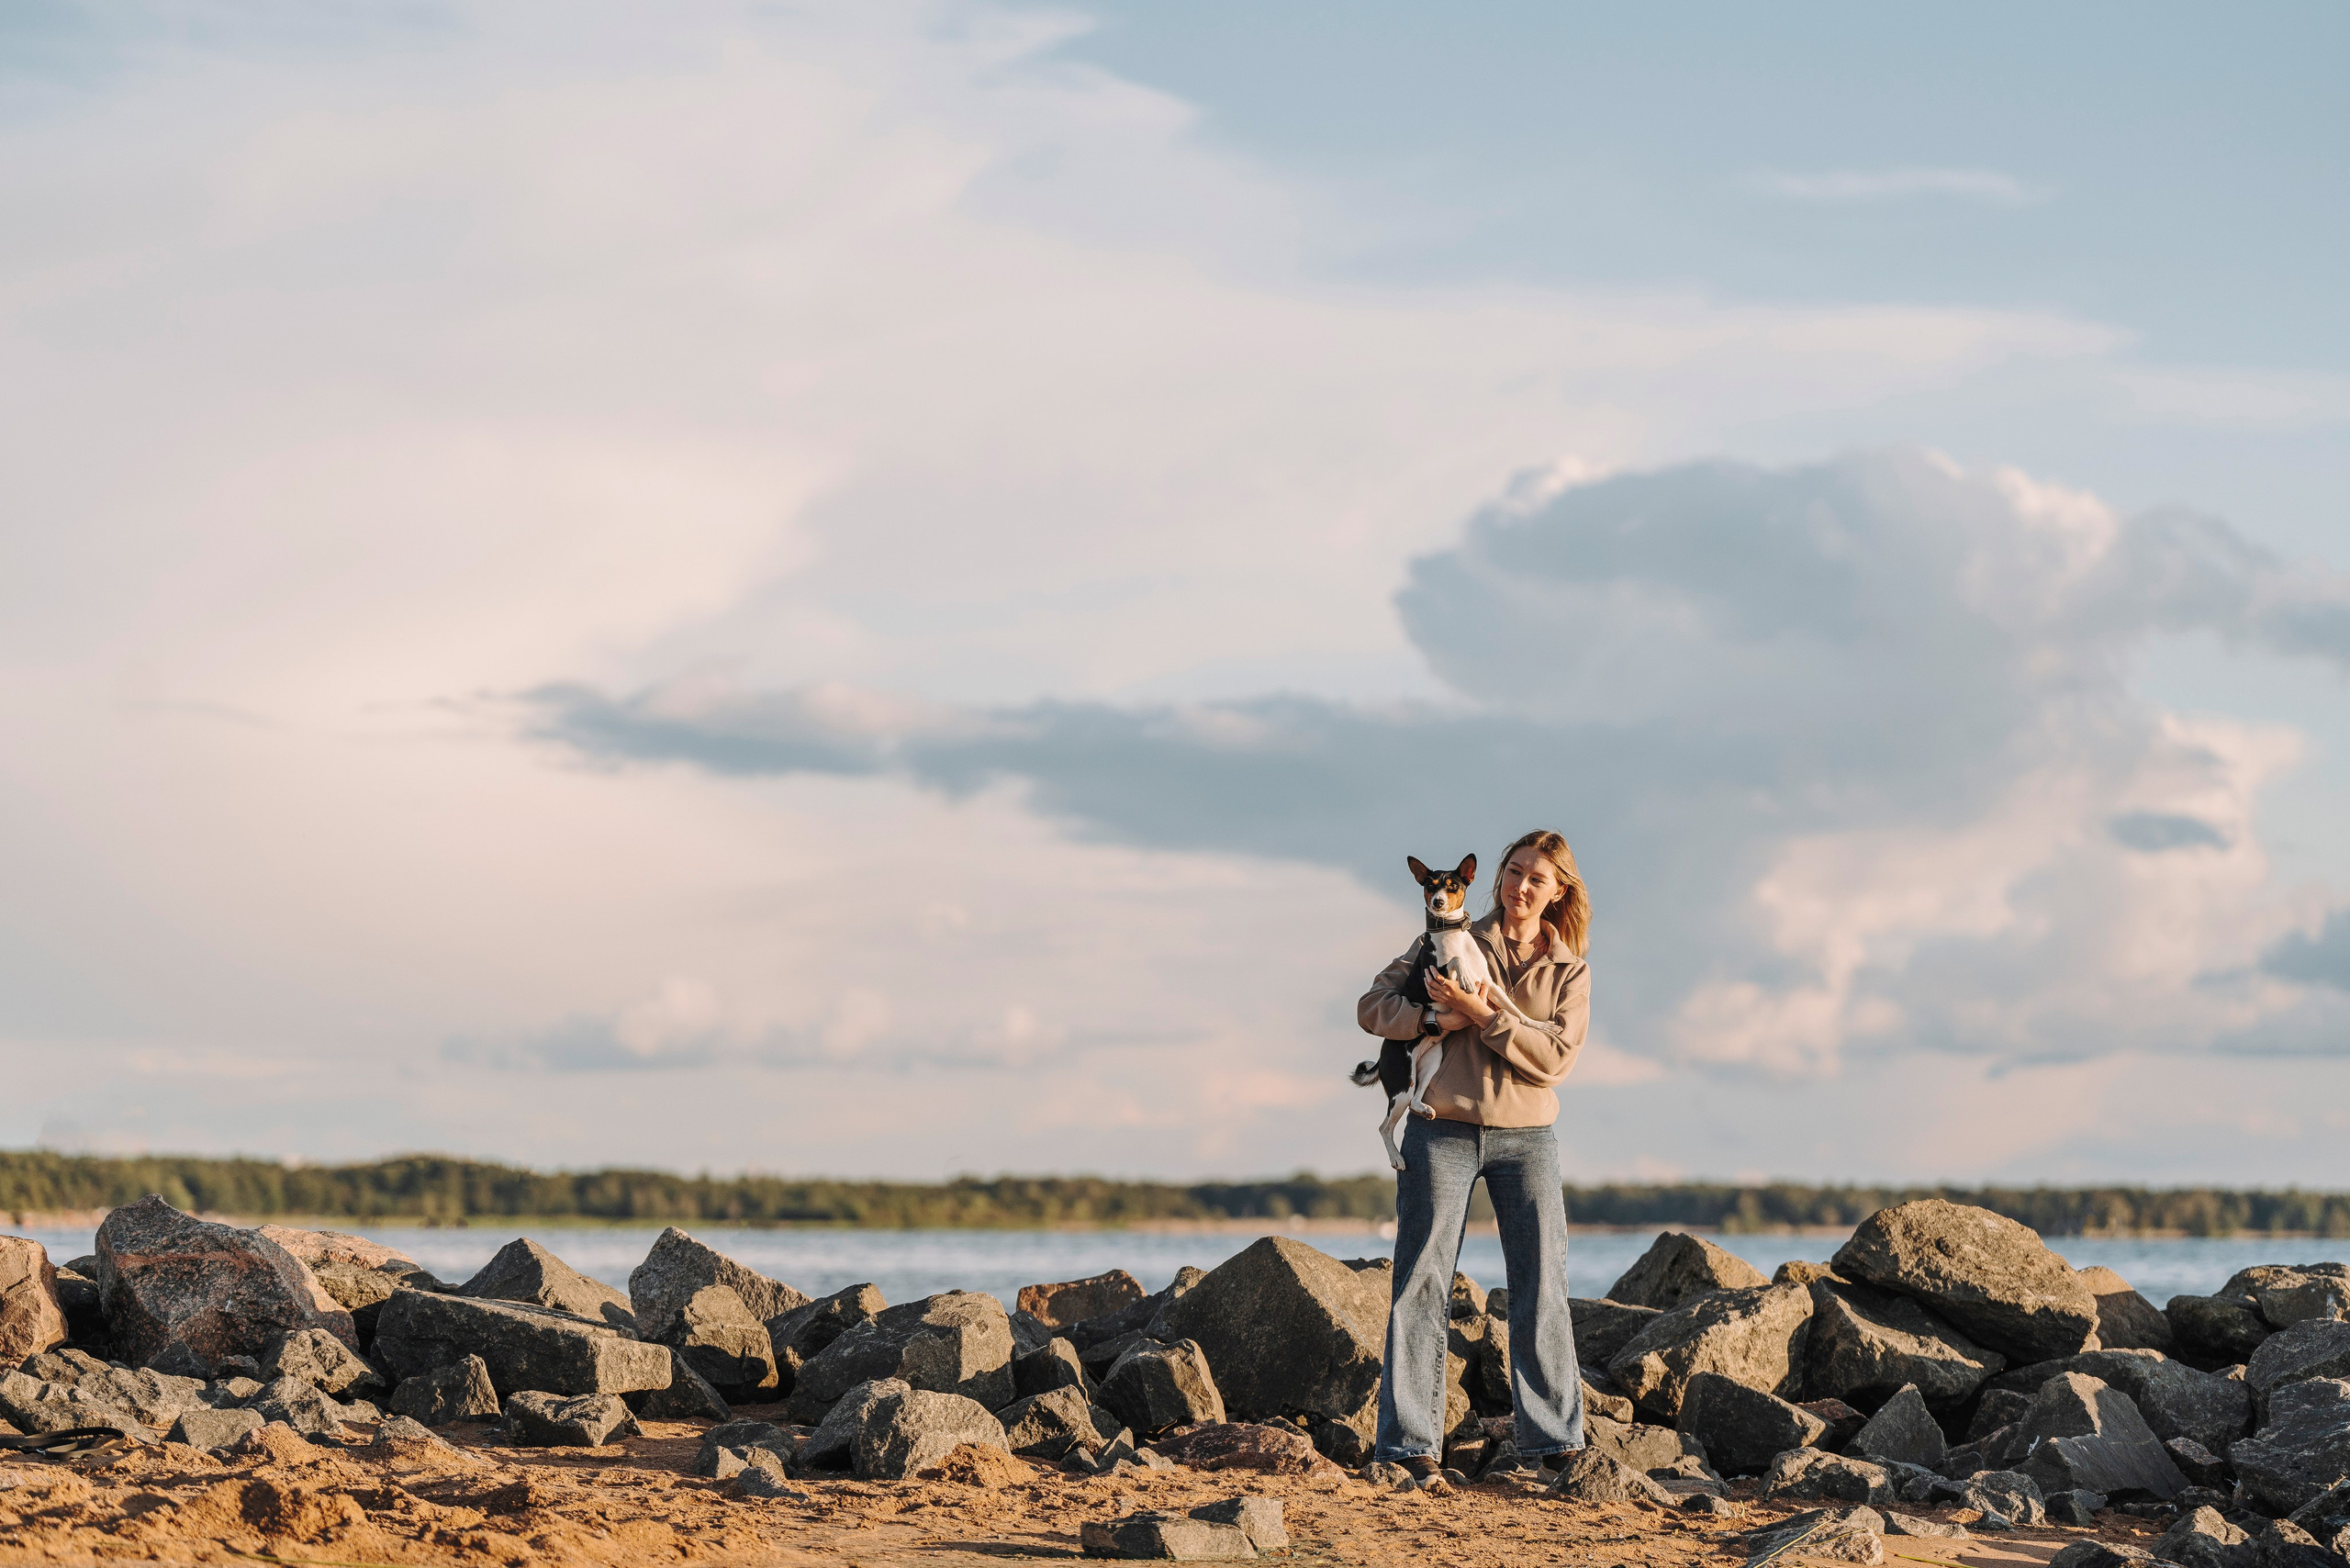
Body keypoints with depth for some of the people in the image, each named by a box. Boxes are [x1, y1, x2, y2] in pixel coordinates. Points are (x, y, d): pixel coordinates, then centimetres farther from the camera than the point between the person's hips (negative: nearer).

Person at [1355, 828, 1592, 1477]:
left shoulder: (1570, 971, 9)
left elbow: (1554, 1056, -6)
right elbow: (1373, 1005, 3)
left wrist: (1484, 1014, -16)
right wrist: (1439, 1017, -13)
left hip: (1526, 1136, 1)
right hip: (1443, 1129, -1)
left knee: (1542, 1285, -1)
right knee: (1422, 1282, -4)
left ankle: (1555, 1438, 5)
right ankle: (1411, 1440, -2)